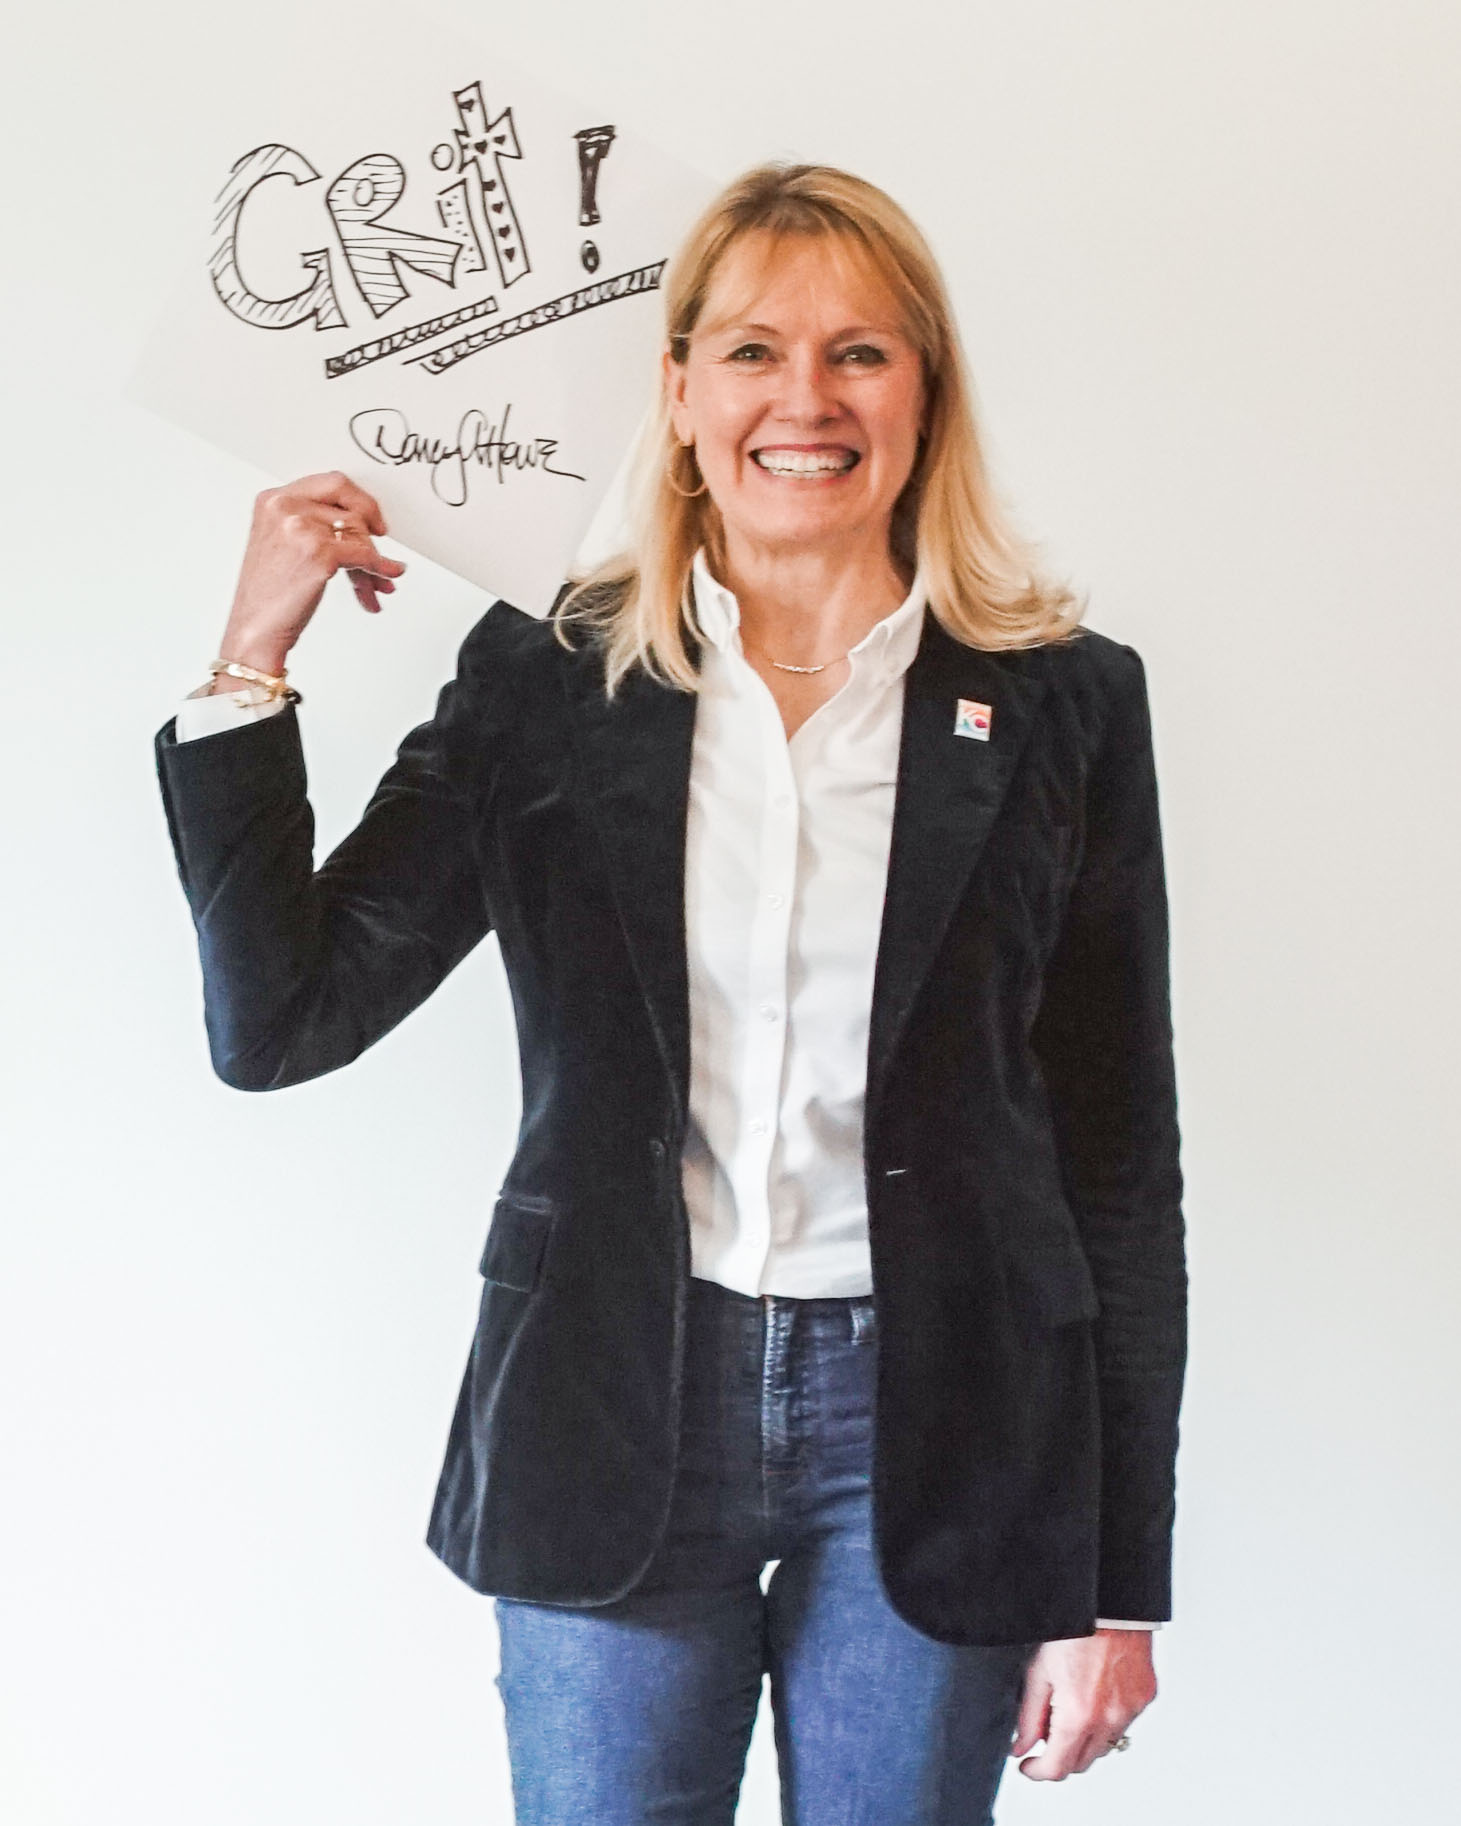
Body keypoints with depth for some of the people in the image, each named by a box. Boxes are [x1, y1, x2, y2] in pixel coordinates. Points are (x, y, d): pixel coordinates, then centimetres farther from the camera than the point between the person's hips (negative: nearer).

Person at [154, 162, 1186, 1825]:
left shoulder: (1062, 703, -1)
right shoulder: (542, 684, 1)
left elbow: (1119, 1154, 0)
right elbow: (278, 1021, -3)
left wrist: (1117, 1582, 0)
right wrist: (252, 660, -10)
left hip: (932, 1433, 0)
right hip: (617, 1420, 1)